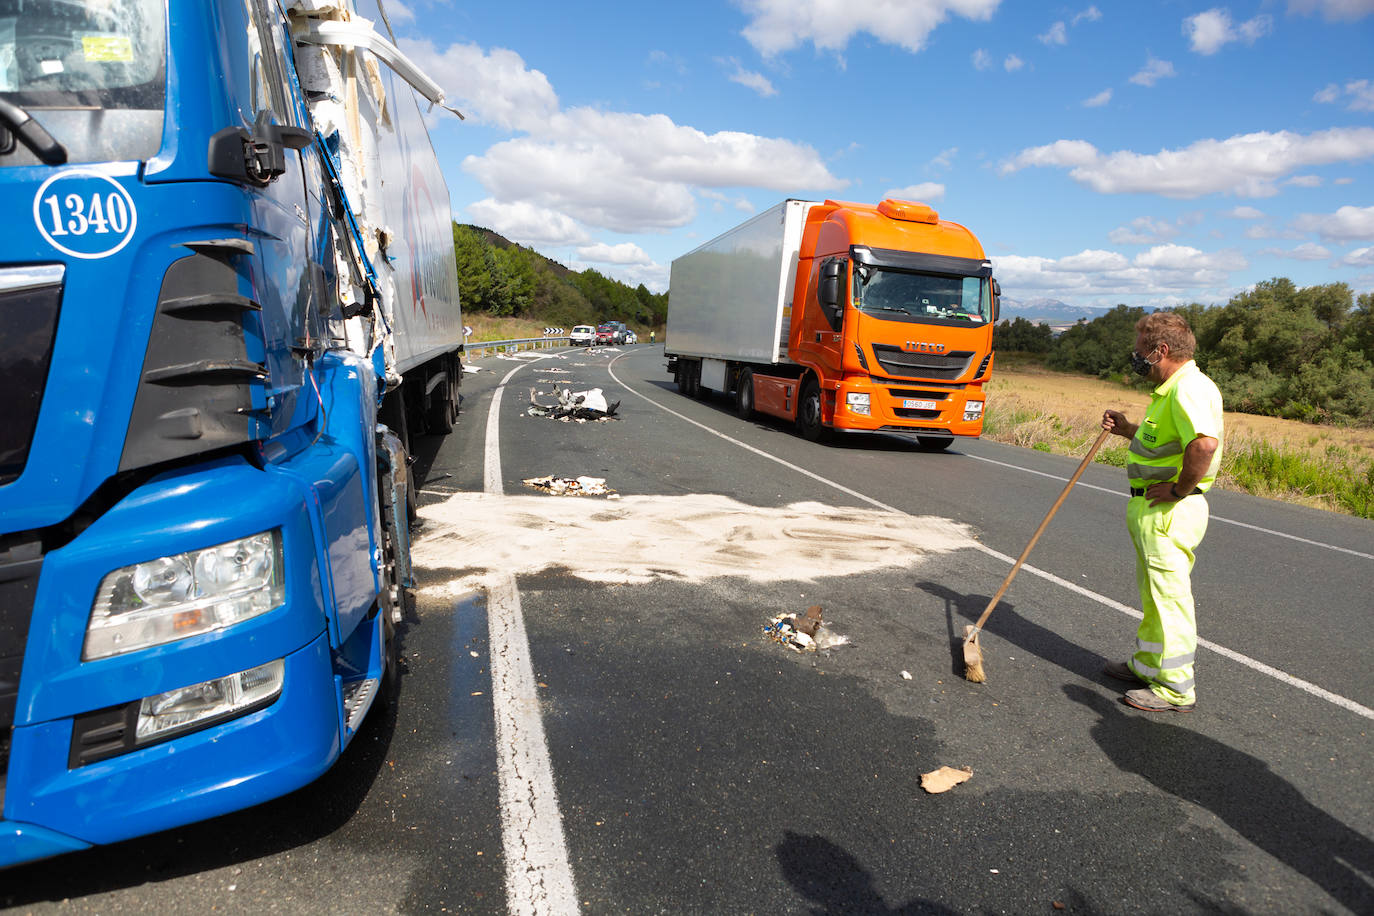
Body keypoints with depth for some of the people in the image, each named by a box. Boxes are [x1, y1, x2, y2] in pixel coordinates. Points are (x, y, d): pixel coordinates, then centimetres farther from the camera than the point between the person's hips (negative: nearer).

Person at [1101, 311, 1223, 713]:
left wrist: (1178, 489, -24)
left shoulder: (1189, 389, -20)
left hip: (1169, 511, -11)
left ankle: (1175, 689, 10)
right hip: (1153, 508, 11)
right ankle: (1148, 665, 35)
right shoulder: (1173, 389, 15)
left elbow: (1205, 443, -36)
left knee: (1170, 597, -1)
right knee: (1154, 594, 21)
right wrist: (1128, 429, 13)